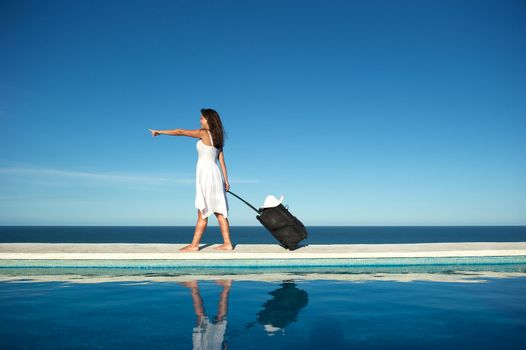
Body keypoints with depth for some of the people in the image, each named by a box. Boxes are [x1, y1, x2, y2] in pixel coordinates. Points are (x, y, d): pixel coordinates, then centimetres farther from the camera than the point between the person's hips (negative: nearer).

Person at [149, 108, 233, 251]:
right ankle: (227, 243, 8)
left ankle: (194, 245, 2)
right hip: (215, 174, 8)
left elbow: (180, 132, -5)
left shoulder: (204, 133, -7)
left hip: (206, 174, -8)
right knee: (220, 212, 7)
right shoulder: (216, 137, 15)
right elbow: (222, 161, 14)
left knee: (202, 213, -4)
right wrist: (226, 180, 14)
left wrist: (160, 132, 4)